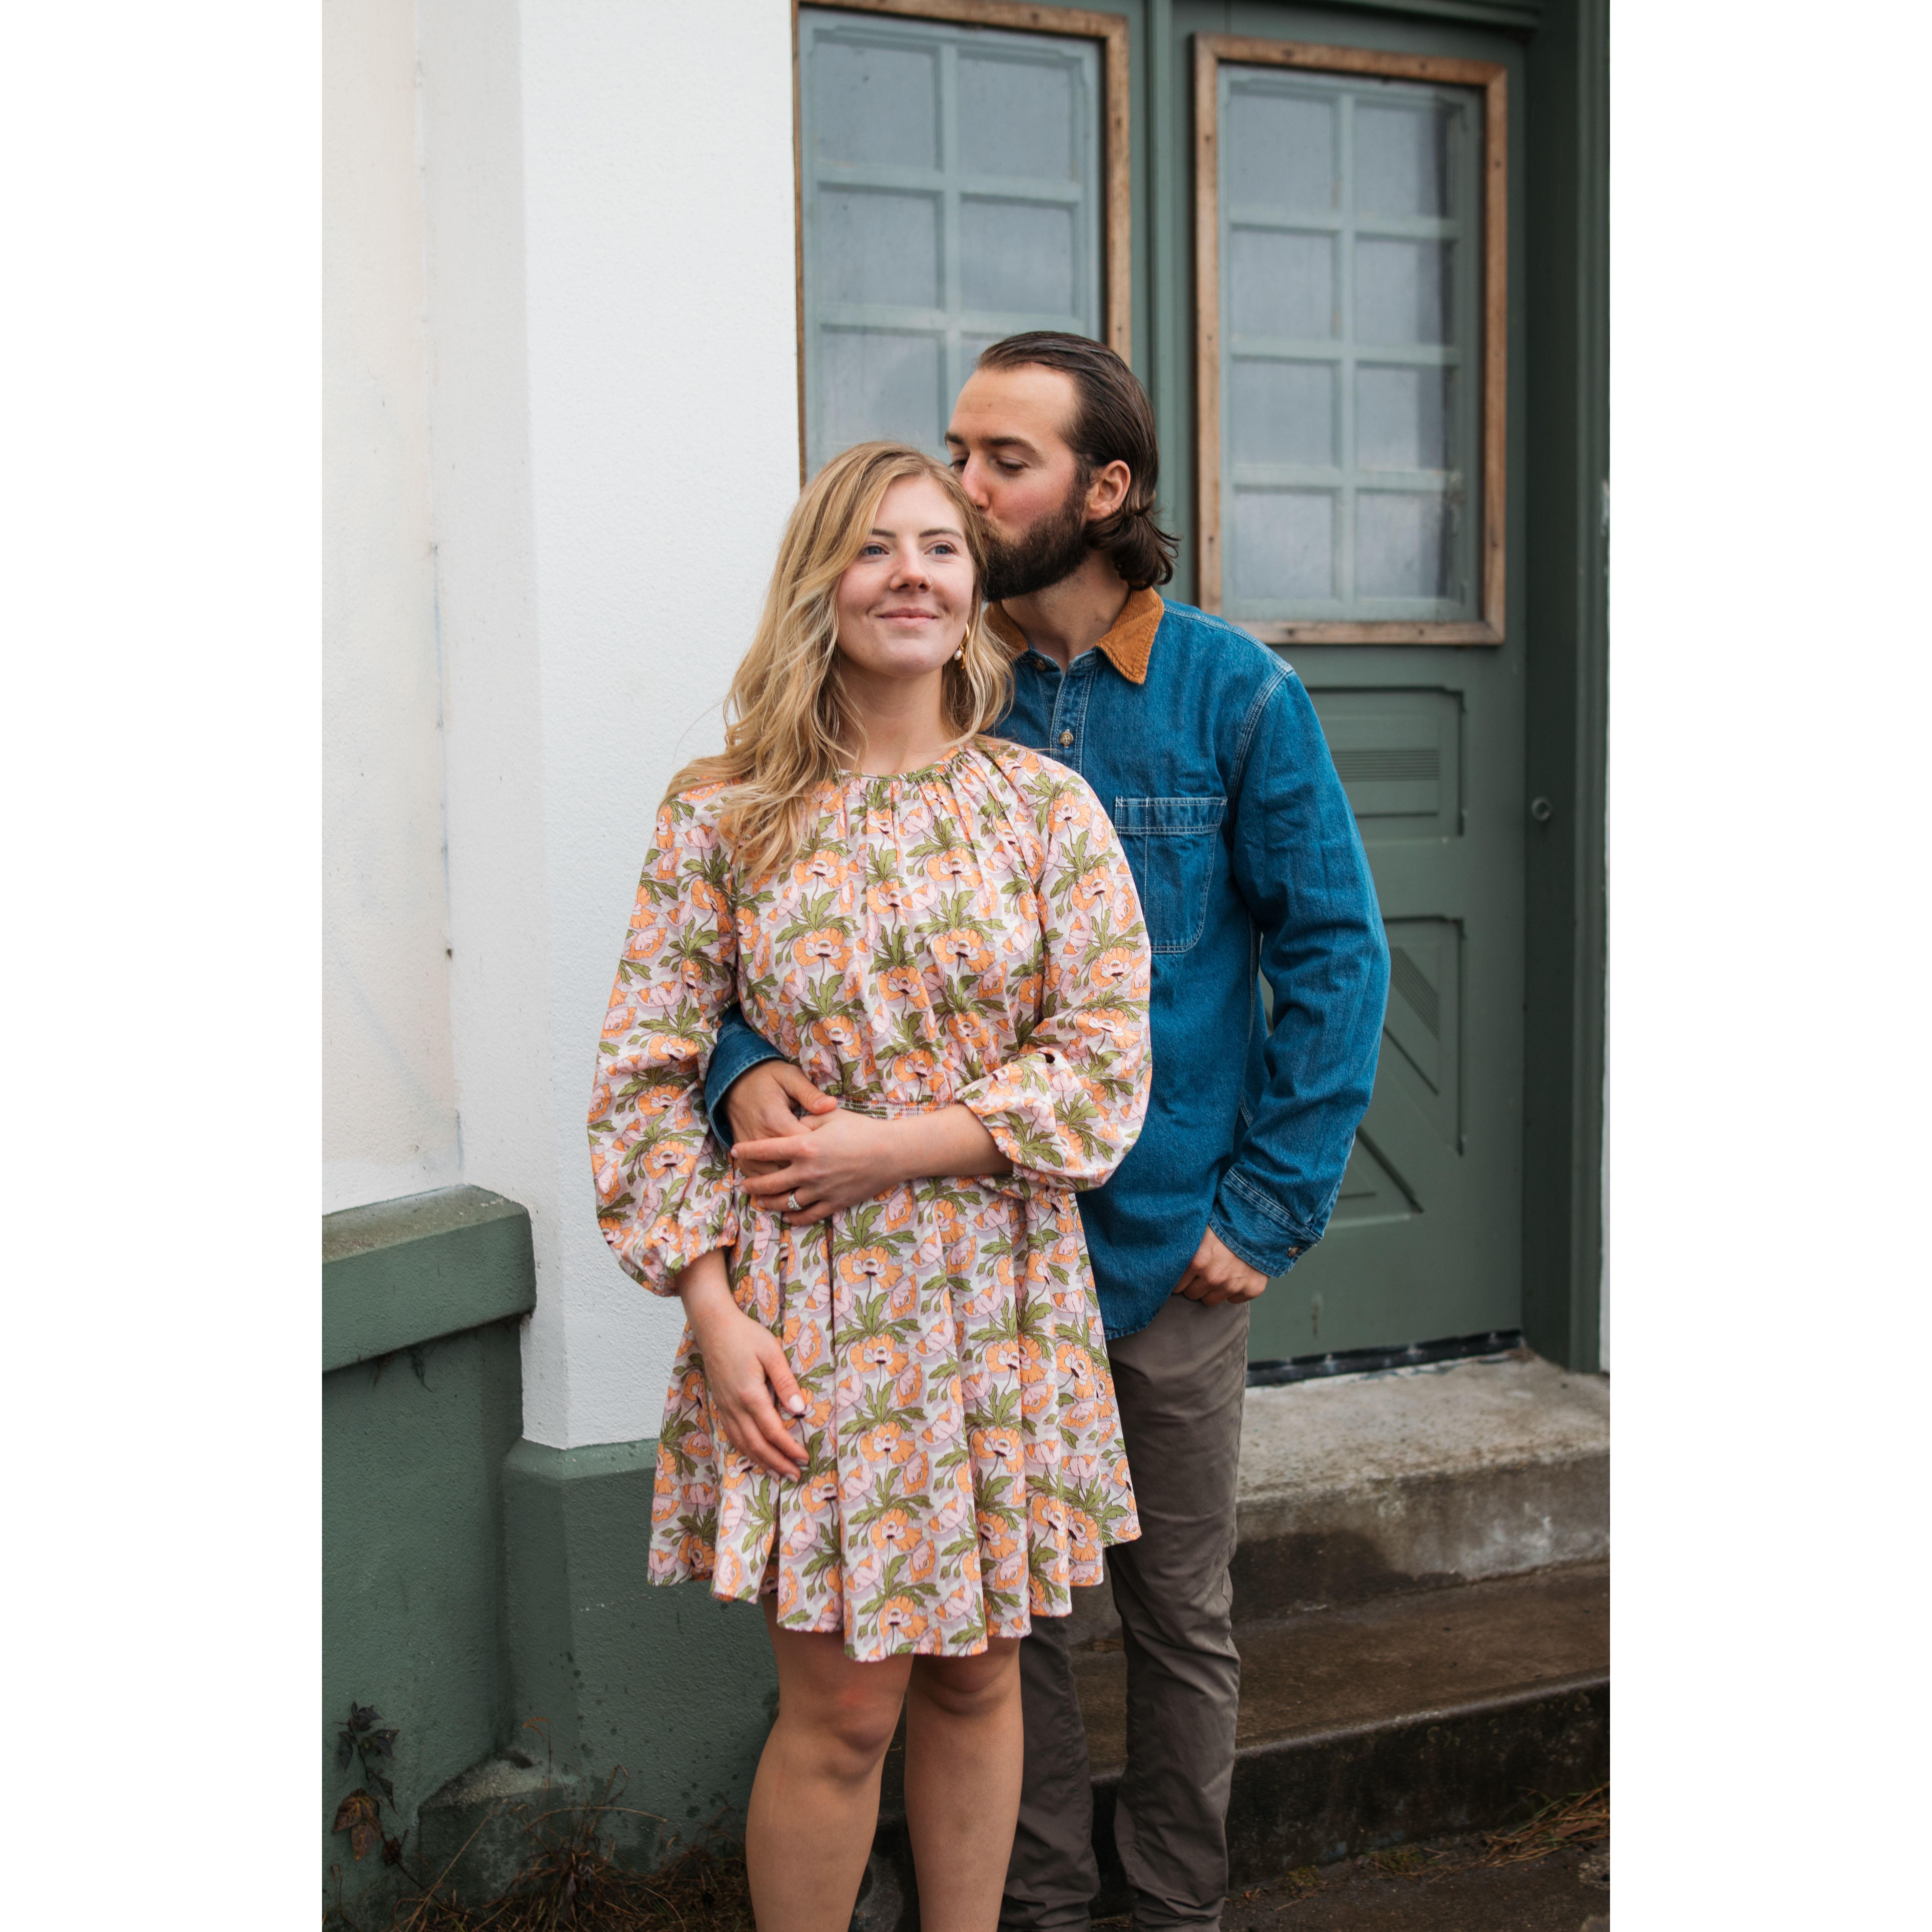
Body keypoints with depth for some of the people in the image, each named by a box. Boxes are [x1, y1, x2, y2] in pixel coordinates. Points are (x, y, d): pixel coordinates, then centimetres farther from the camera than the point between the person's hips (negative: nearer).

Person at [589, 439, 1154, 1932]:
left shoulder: (1047, 806, 1)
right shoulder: (725, 815, -2)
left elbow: (1109, 1068, -4)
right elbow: (646, 1077, -1)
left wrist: (891, 1147, -13)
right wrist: (714, 1314, -9)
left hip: (1002, 1300, 2)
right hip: (806, 1308, -1)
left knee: (976, 1679, 13)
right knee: (840, 1708, 3)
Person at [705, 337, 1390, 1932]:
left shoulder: (1234, 694, -5)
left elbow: (1336, 952, -3)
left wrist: (1269, 1208, -8)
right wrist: (751, 1057, -20)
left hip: (1171, 1255, -1)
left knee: (1182, 1617, 13)